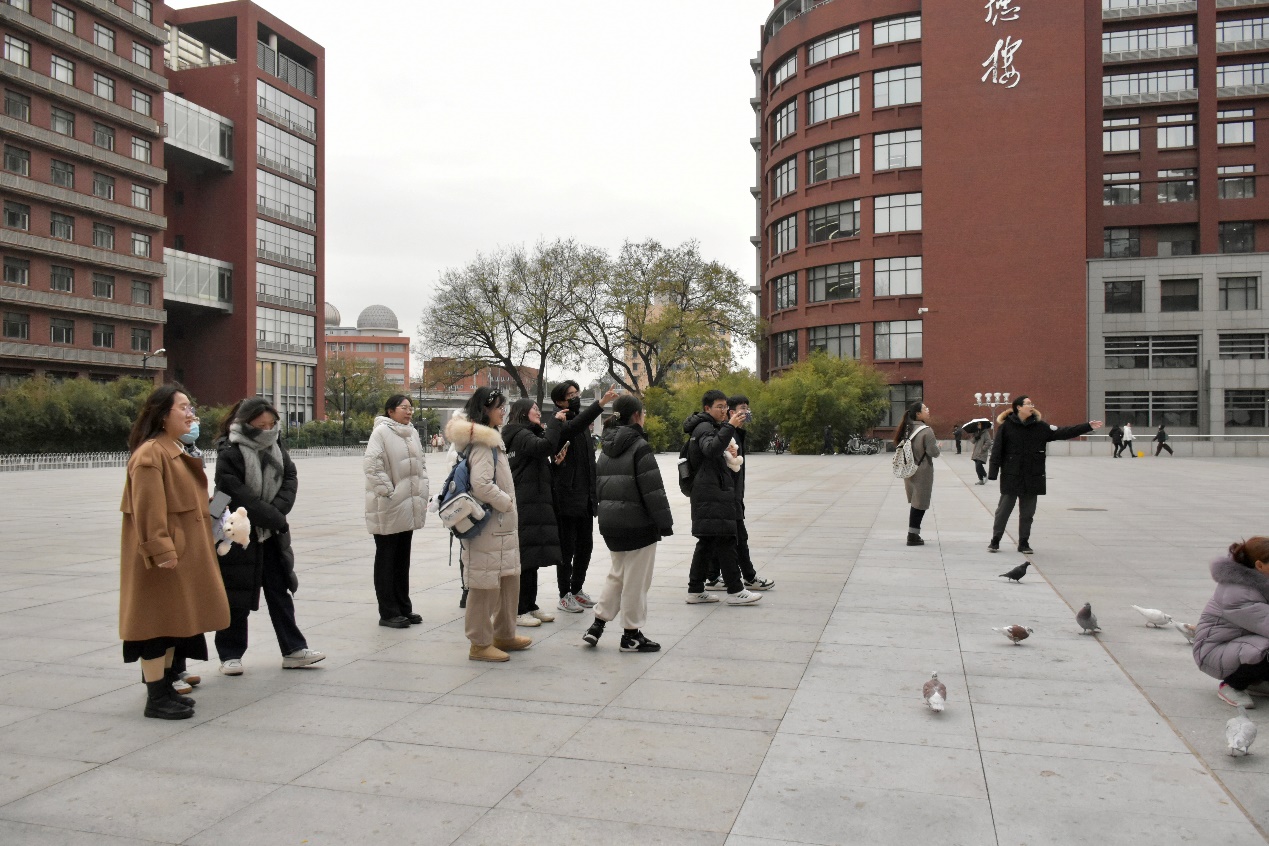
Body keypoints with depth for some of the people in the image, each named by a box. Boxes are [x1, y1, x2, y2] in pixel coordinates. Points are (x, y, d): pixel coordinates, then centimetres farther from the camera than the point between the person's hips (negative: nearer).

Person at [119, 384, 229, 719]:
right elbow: (148, 510, -22)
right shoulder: (150, 454, -16)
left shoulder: (176, 451, 17)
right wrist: (161, 551, -26)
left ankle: (165, 688, 25)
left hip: (182, 551, 10)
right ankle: (156, 699, 3)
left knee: (174, 620, 15)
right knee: (158, 620, -4)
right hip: (163, 556, -10)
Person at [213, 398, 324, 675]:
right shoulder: (229, 453, -15)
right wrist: (274, 517, -17)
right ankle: (230, 654, 17)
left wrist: (277, 510, -15)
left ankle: (293, 650, 16)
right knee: (237, 598, 3)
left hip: (271, 533, 6)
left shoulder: (275, 447, 5)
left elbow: (290, 480, 1)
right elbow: (238, 495, -21)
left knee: (280, 591, 10)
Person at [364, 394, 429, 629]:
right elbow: (371, 465, -19)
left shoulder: (412, 433, 11)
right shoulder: (381, 432, -12)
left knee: (403, 559, 15)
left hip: (409, 508, 8)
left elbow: (420, 463, 20)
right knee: (386, 560, 2)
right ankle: (388, 613, 8)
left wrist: (422, 492, 11)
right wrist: (388, 491, -19)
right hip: (388, 508, -7)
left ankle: (404, 608, 24)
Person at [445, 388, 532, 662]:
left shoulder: (489, 438, 15)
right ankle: (480, 644, 9)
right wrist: (507, 503, -14)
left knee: (509, 579, 17)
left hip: (502, 526, 10)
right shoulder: (482, 443, -17)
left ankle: (504, 635, 29)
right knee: (485, 583, -1)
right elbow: (482, 485, -27)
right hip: (488, 526, -10)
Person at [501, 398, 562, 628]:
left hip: (534, 504, 10)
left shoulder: (525, 435, 21)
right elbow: (544, 447, -28)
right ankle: (518, 611, -5)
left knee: (532, 557, 12)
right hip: (527, 506, -10)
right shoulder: (522, 435, -10)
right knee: (526, 557, -8)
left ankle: (530, 606, 17)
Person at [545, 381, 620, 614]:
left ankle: (577, 589, 26)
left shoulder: (581, 422, 17)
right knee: (567, 548, 0)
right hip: (566, 497, -8)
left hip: (585, 497, 8)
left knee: (585, 545, 13)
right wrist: (601, 403, -43)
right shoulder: (557, 423, -10)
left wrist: (594, 493, 19)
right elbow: (573, 428, -35)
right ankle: (565, 595, 9)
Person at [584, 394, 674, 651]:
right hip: (637, 522, -7)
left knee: (618, 573, 21)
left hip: (609, 522, 8)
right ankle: (631, 635, 11)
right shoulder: (639, 446, -14)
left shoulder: (606, 448, 9)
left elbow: (598, 485, 16)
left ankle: (597, 624, 17)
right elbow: (653, 490, -17)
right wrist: (665, 523, -11)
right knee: (636, 579, 3)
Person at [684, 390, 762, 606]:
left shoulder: (709, 427, 23)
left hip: (710, 494, 11)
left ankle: (695, 590, 13)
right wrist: (729, 426, -36)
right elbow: (711, 449, -32)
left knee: (707, 542, 11)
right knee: (725, 540, -8)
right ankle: (735, 591, -5)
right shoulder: (704, 428, -10)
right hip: (712, 493, -11)